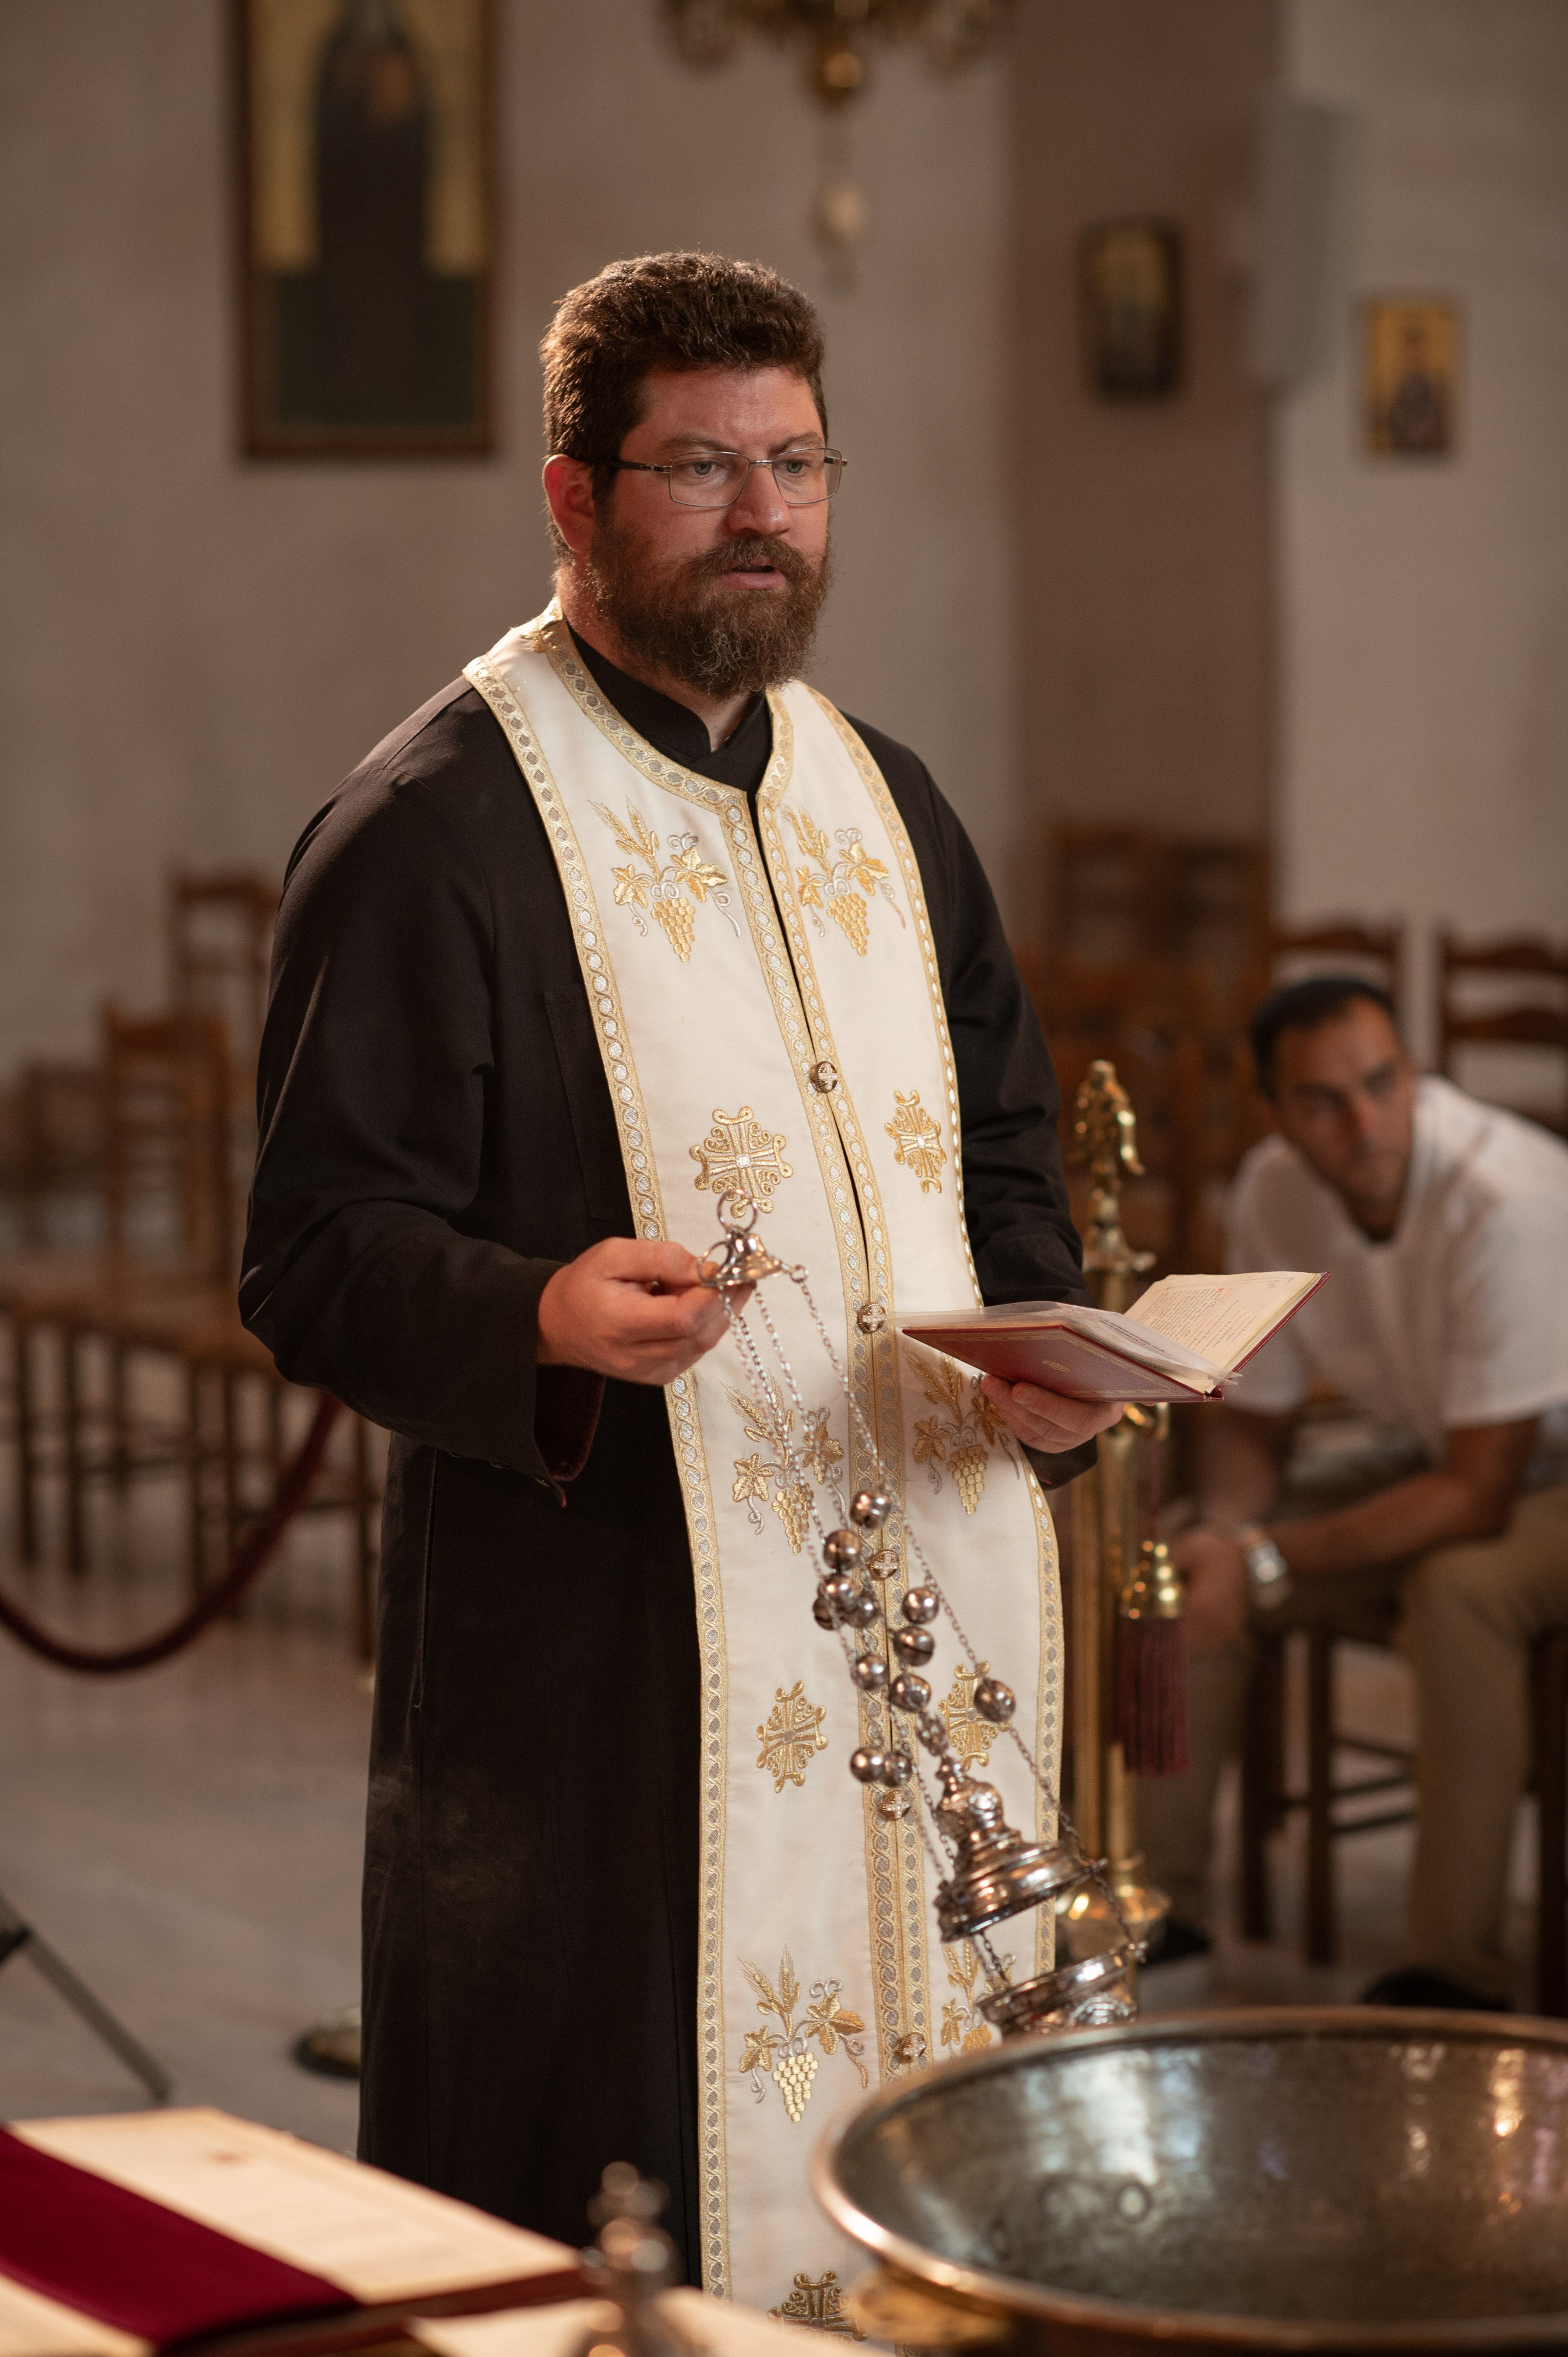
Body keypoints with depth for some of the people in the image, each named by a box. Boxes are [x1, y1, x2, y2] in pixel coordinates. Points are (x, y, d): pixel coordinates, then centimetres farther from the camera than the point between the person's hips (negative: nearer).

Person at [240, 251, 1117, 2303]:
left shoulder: (883, 802, 15)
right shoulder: (436, 826, -7)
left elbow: (1003, 1151, 22)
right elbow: (317, 1253, -11)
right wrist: (541, 1323, -30)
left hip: (929, 1595, 7)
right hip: (614, 1653, -6)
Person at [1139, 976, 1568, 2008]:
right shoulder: (1272, 1191, -10)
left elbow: (1477, 1495, -30)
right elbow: (1257, 1418, 3)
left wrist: (1265, 1565, -31)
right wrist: (1227, 1537, -20)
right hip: (1422, 1459, 7)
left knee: (1459, 1585, -37)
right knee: (1178, 1554, -9)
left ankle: (1459, 1972, -27)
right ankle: (1165, 1898, 5)